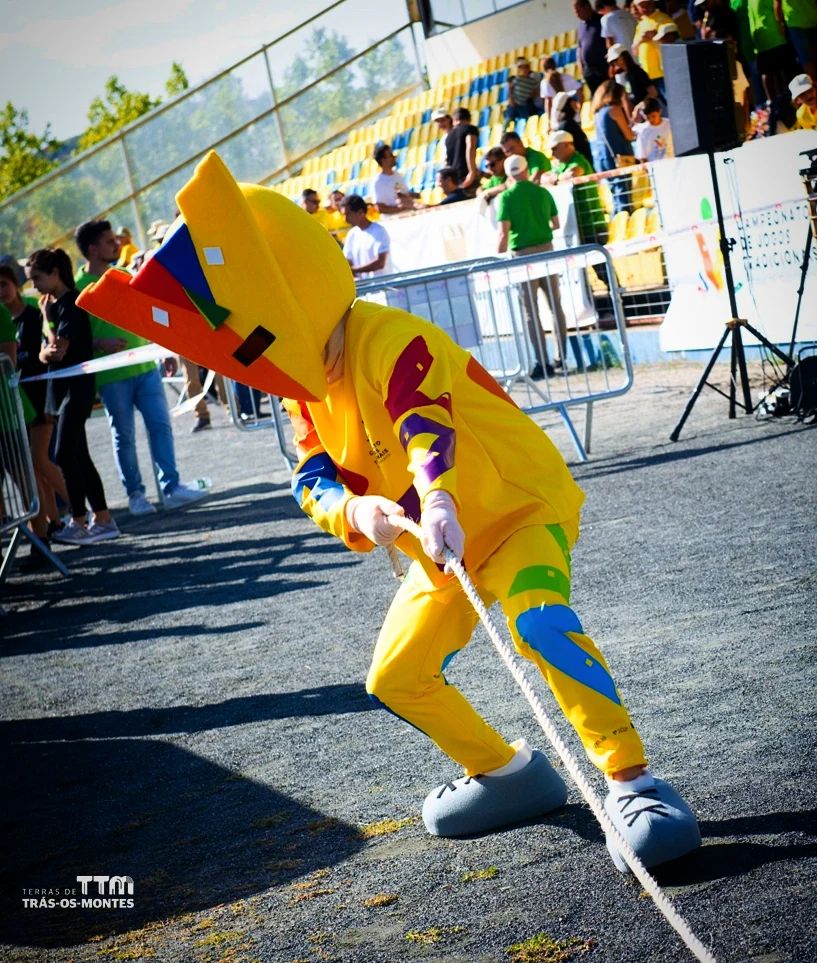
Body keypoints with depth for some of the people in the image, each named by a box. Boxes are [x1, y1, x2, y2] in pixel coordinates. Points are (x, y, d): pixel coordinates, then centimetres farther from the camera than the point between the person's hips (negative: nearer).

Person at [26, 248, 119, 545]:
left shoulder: (71, 303, -12)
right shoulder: (51, 304, 14)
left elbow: (61, 349, -18)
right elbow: (45, 353, 10)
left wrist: (48, 314, -11)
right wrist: (47, 352, -10)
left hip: (76, 387, -9)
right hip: (60, 387, 9)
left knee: (65, 454, -11)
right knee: (79, 456, 10)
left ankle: (79, 523, -8)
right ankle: (103, 520, 15)